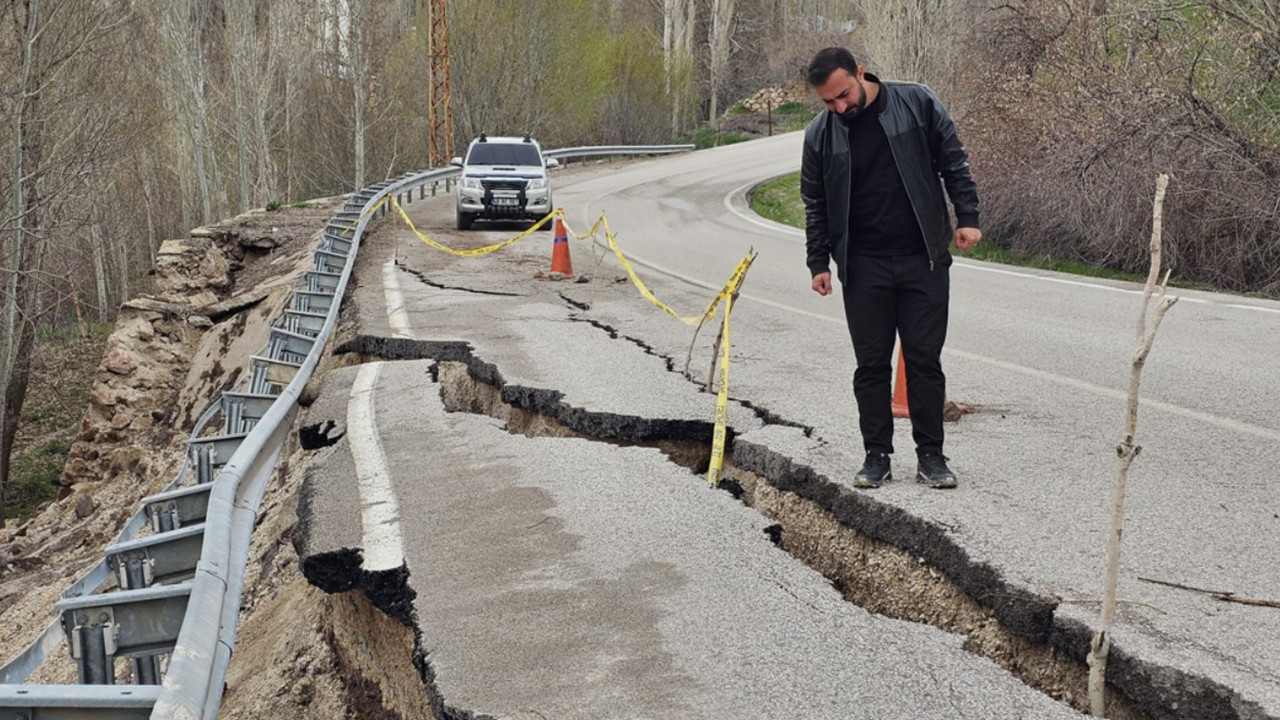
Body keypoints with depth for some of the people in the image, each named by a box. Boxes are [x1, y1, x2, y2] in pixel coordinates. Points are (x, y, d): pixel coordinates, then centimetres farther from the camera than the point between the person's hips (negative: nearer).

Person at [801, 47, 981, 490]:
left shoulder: (917, 104, -3)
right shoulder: (820, 134, 1)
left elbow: (953, 163, 5)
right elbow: (815, 204, 11)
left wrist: (967, 217, -2)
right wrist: (818, 263, 7)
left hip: (923, 259, -1)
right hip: (863, 269, 1)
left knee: (925, 358, 2)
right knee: (871, 363, 4)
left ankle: (930, 456, 12)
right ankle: (877, 456, 15)